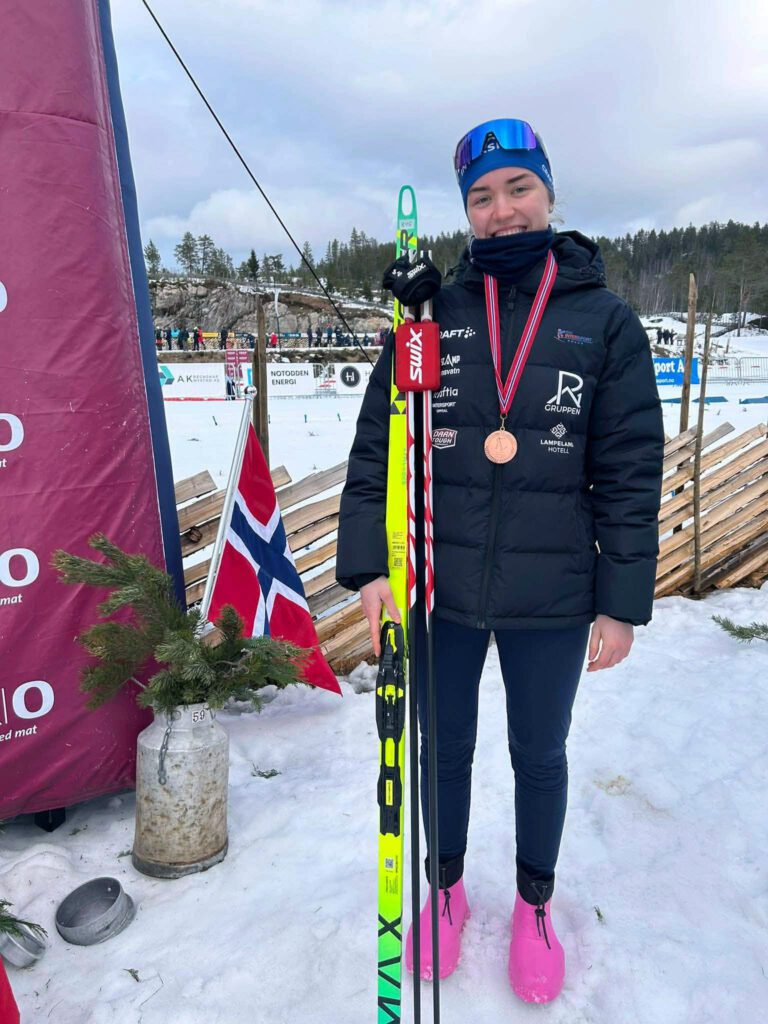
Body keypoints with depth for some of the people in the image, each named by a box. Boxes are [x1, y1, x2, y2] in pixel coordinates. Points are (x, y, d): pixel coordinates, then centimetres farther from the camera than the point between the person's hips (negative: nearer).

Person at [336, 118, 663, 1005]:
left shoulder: (606, 321, -2)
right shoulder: (431, 317, 0)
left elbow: (631, 472, -3)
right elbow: (378, 449, -1)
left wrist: (623, 601, -5)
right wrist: (370, 566, -9)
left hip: (551, 602, -1)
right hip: (438, 594, 1)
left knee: (539, 758, 19)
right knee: (443, 752, 19)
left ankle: (535, 906, 47)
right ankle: (446, 889, 48)